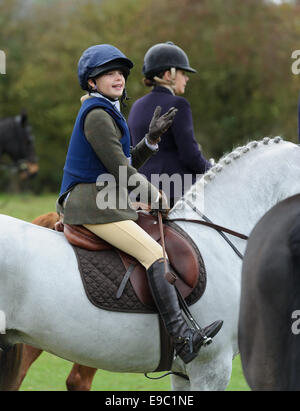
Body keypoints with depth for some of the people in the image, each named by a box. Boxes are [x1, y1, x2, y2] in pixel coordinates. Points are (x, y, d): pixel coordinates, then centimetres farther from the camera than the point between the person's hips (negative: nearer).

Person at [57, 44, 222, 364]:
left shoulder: (107, 113, 18)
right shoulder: (96, 115, -14)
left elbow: (129, 162, 18)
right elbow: (118, 168, -16)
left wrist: (152, 137, 3)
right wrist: (154, 195, -3)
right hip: (90, 203, -11)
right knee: (155, 255, -20)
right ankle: (181, 338, -28)